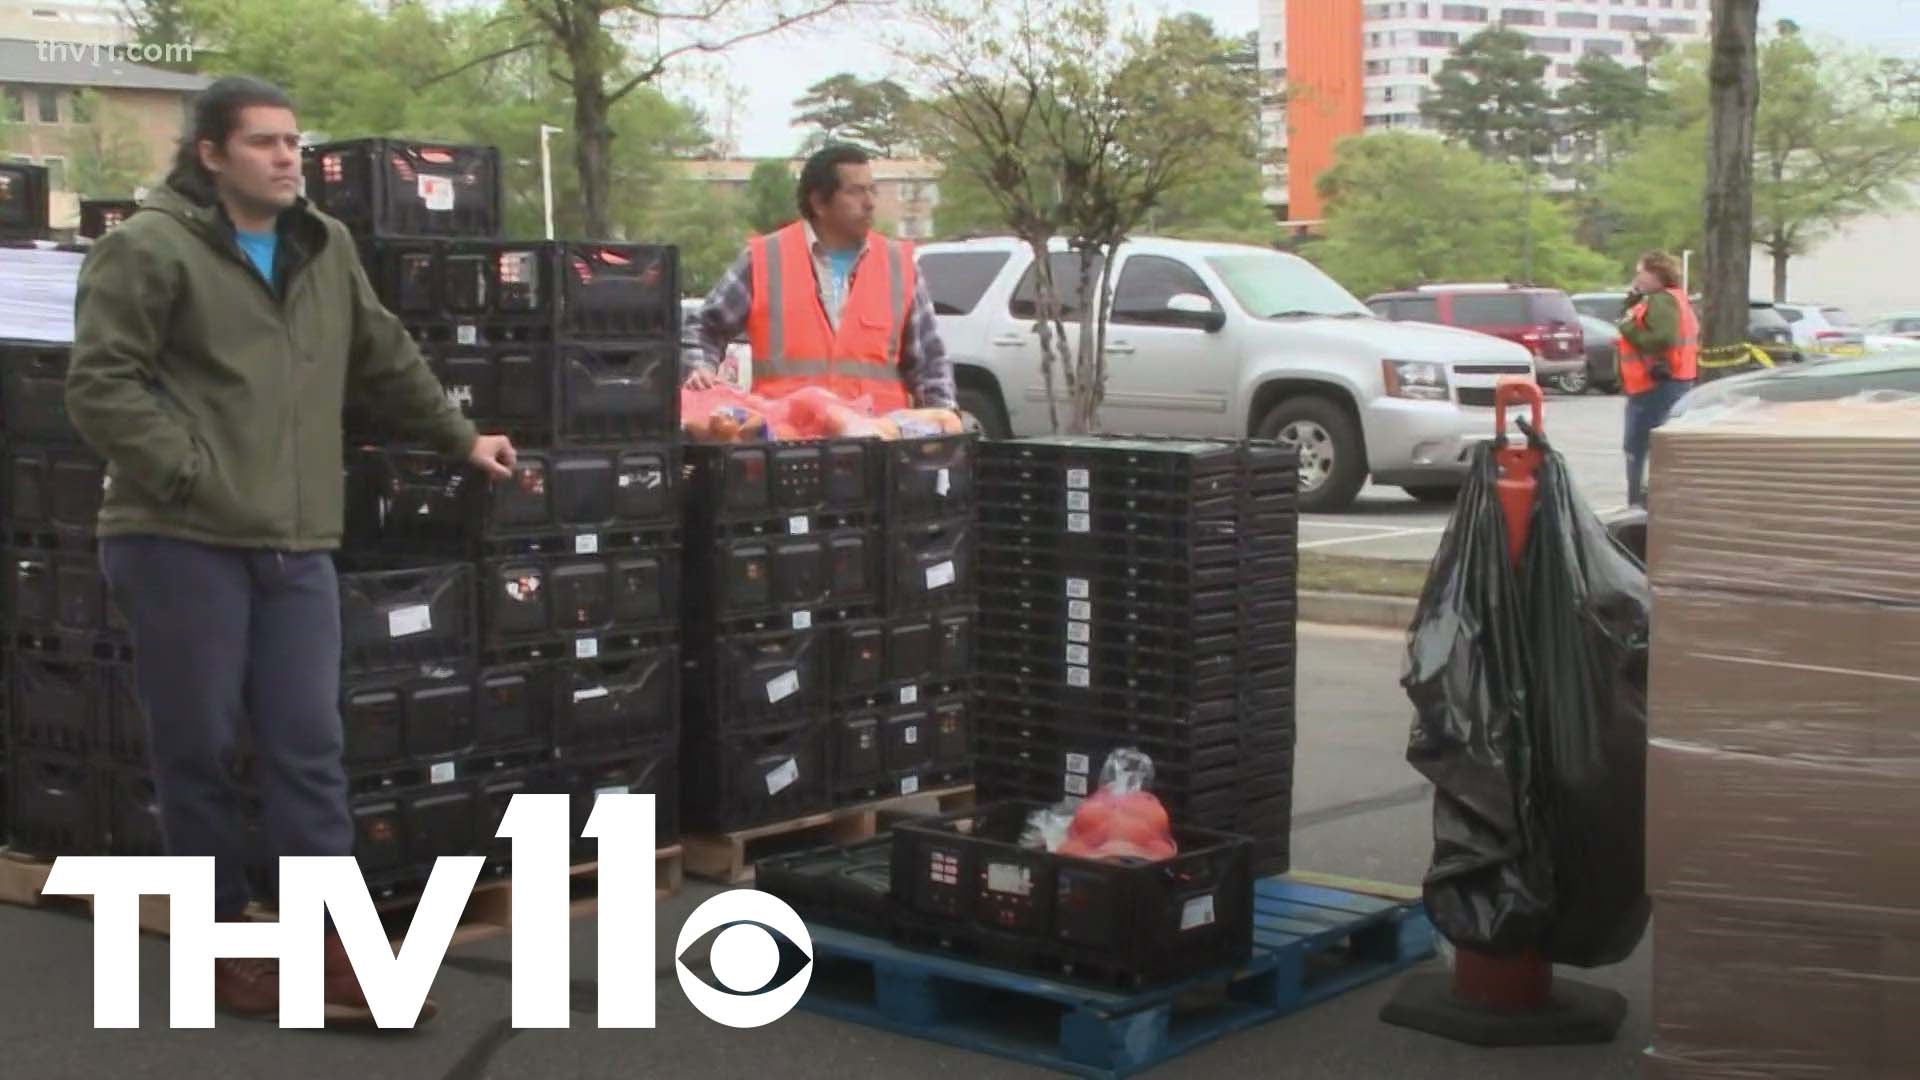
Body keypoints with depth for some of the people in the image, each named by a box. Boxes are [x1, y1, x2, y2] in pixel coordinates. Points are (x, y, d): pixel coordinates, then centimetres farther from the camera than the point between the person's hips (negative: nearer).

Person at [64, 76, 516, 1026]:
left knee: (308, 749, 4)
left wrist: (459, 439, 32)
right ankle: (225, 943, 18)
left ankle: (337, 955, 7)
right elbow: (101, 384, -11)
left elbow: (387, 362, 27)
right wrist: (190, 476, -16)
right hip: (181, 543, -5)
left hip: (294, 547, 5)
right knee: (198, 749, 4)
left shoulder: (325, 247, 16)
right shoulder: (148, 248, -5)